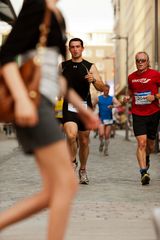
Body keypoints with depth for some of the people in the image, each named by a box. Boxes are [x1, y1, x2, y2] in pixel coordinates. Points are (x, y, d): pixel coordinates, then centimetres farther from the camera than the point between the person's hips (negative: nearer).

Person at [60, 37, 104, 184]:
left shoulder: (90, 67, 3)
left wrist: (94, 80, -23)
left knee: (84, 141, 9)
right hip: (69, 107, 0)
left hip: (85, 107, 1)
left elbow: (101, 88, -4)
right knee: (71, 136, -24)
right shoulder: (63, 66, 8)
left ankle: (83, 170, 28)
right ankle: (72, 161, 0)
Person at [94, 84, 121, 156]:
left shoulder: (112, 98, 4)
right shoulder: (98, 98, 5)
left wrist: (113, 106, -30)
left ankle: (106, 149, 14)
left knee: (107, 135, 2)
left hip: (109, 119, 1)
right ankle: (101, 143, 14)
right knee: (101, 134, -15)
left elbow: (119, 104, -11)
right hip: (101, 119, -1)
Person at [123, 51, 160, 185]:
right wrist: (127, 97, 2)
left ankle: (146, 158, 47)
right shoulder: (131, 77, 7)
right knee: (141, 143, -15)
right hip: (137, 114, 1)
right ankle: (144, 172, -17)